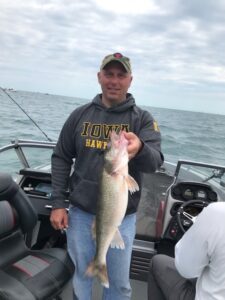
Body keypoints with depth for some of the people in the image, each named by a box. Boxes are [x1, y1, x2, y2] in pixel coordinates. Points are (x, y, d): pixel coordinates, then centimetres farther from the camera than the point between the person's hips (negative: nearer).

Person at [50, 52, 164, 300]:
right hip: (80, 212, 2)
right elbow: (61, 158, 5)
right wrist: (58, 203, -2)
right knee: (81, 275, 19)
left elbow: (155, 162, -19)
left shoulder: (143, 119, -5)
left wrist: (139, 149, -41)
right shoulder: (80, 115, 1)